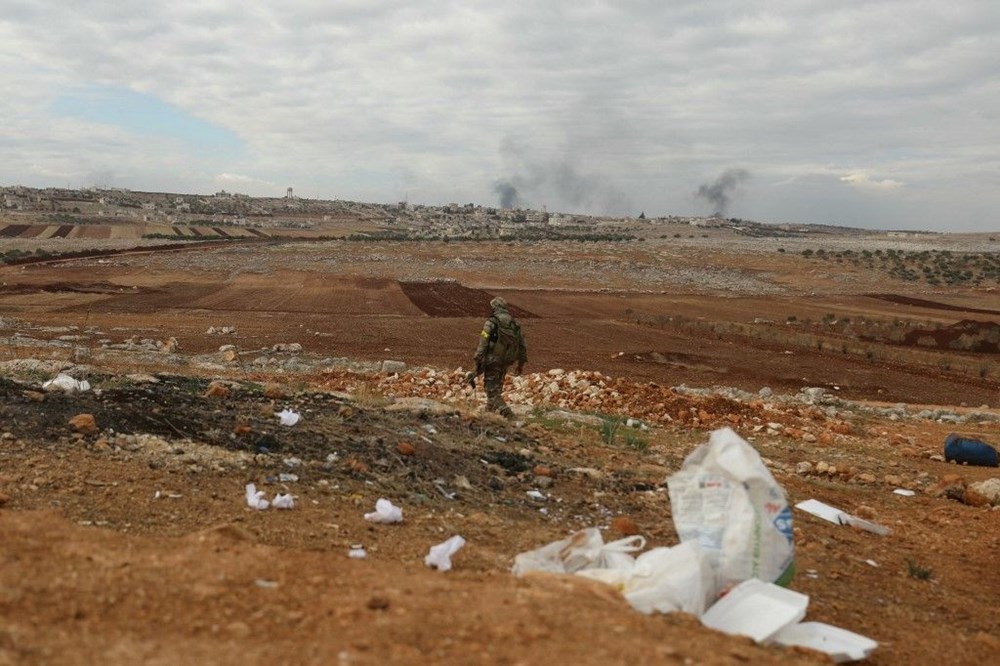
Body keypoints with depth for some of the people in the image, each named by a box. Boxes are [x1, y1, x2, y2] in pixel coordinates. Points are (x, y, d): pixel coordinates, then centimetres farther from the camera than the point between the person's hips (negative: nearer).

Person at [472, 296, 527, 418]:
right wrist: (521, 363, 18)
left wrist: (478, 363, -10)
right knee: (497, 388, 22)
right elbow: (523, 345, 9)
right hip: (506, 362, 6)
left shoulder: (491, 323, -12)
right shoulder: (515, 323, 5)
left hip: (492, 362, -6)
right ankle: (490, 411, 32)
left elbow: (482, 344, -15)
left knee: (492, 392, -2)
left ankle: (507, 414, -16)